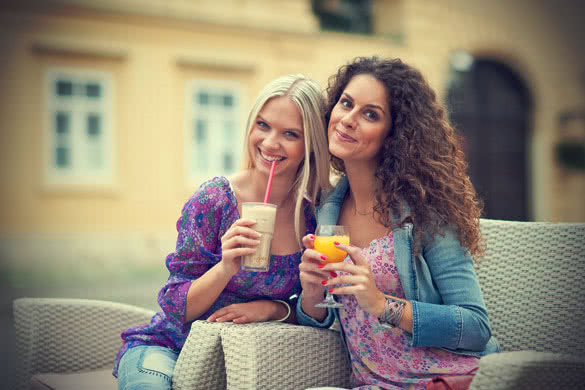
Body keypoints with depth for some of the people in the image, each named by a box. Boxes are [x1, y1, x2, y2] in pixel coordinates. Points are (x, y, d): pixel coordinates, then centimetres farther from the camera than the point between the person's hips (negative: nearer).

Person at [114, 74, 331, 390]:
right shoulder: (213, 200, -14)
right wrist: (226, 268, -27)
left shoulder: (317, 213, -7)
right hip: (168, 348, -2)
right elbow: (176, 308, -10)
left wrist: (273, 308, -17)